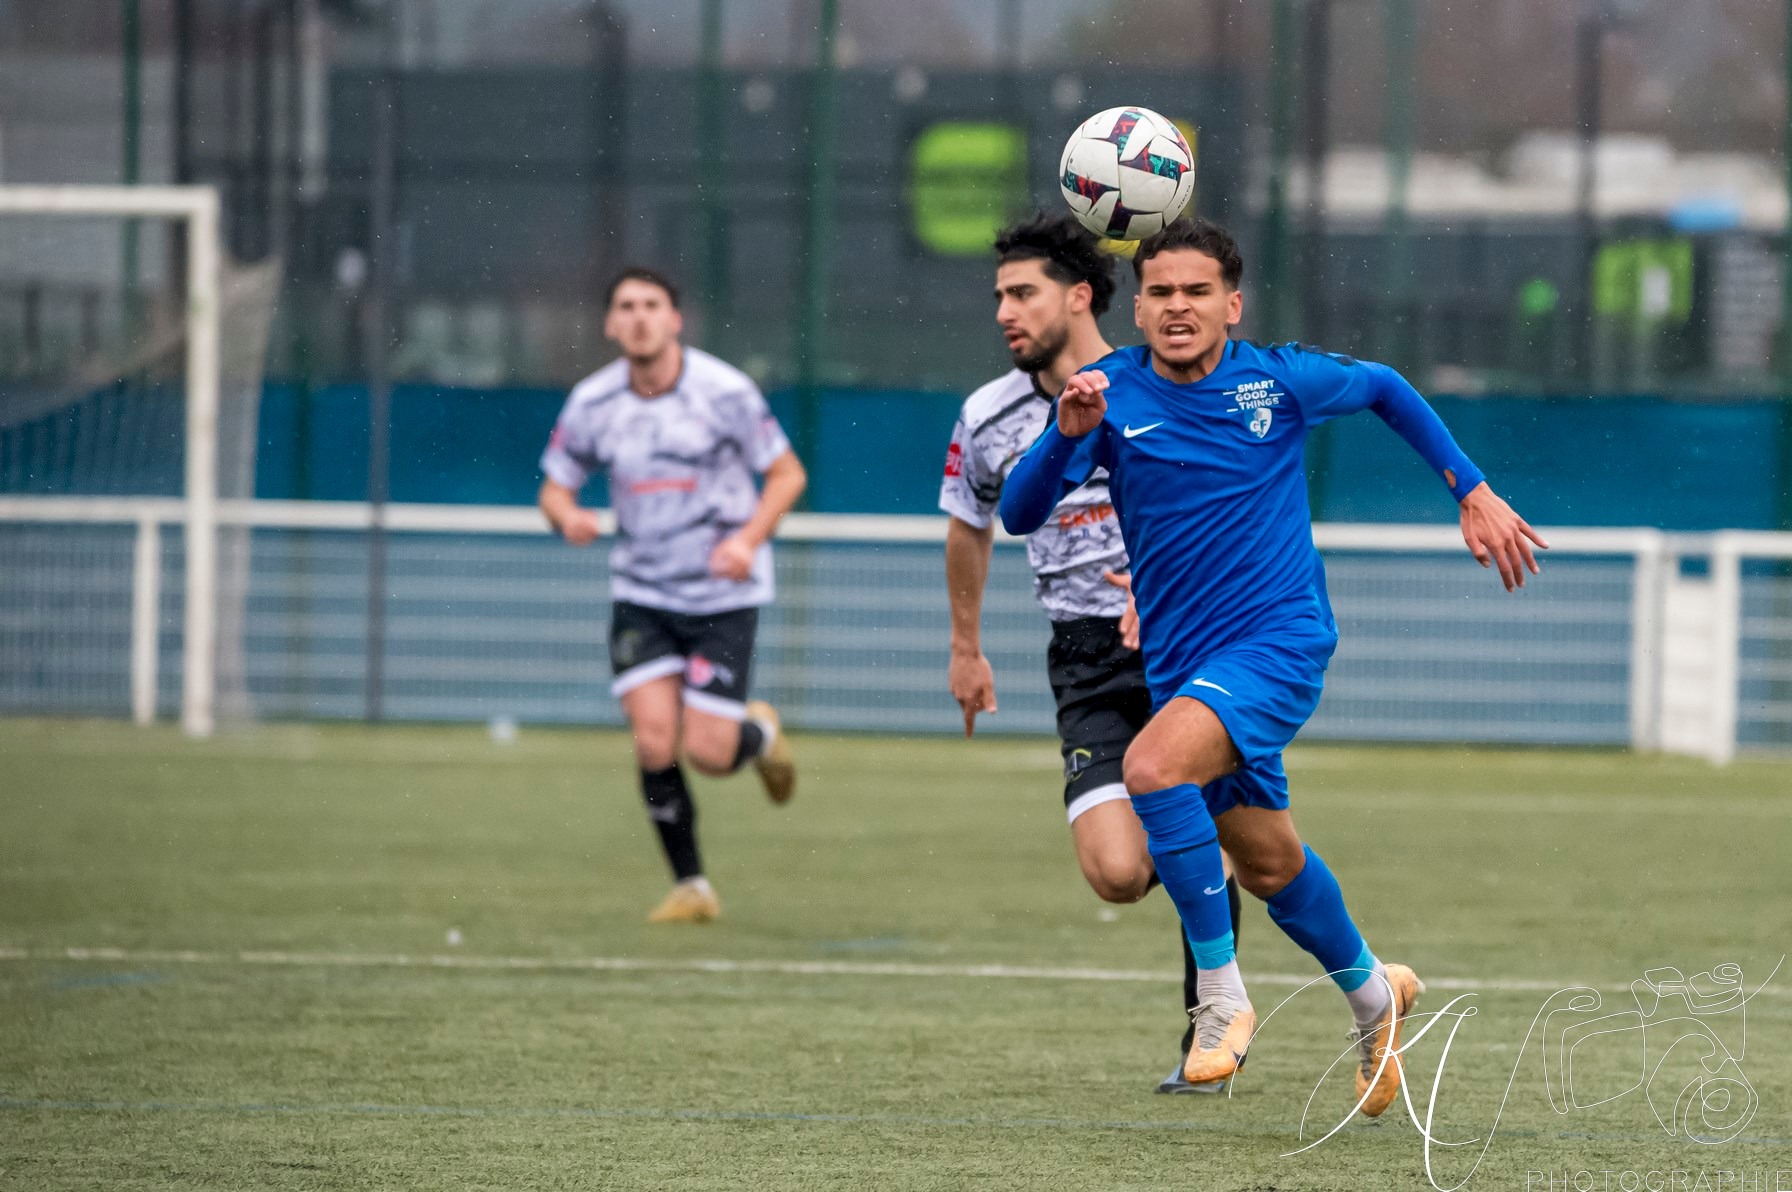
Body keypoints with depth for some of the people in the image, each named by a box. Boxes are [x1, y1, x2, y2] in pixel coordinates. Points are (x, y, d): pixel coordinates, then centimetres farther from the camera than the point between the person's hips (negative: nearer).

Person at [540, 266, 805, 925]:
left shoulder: (724, 391, -13)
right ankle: (691, 886, 5)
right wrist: (567, 515, -17)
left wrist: (749, 538, -20)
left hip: (723, 593, -2)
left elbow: (788, 473, -4)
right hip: (642, 592, 2)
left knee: (708, 752, -8)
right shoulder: (592, 402, -4)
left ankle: (760, 732, 30)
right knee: (654, 741, -12)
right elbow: (554, 486, 7)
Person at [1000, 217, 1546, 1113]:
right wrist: (1069, 434, -30)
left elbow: (1386, 390, 15)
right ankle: (1371, 995, 45)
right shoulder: (1111, 393, -5)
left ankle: (1222, 997, -19)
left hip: (1280, 638, -4)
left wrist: (1473, 493, 14)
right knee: (1266, 865, 17)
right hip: (1181, 661, 4)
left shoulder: (1280, 380, -6)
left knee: (1154, 765, -30)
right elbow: (1019, 515, -13)